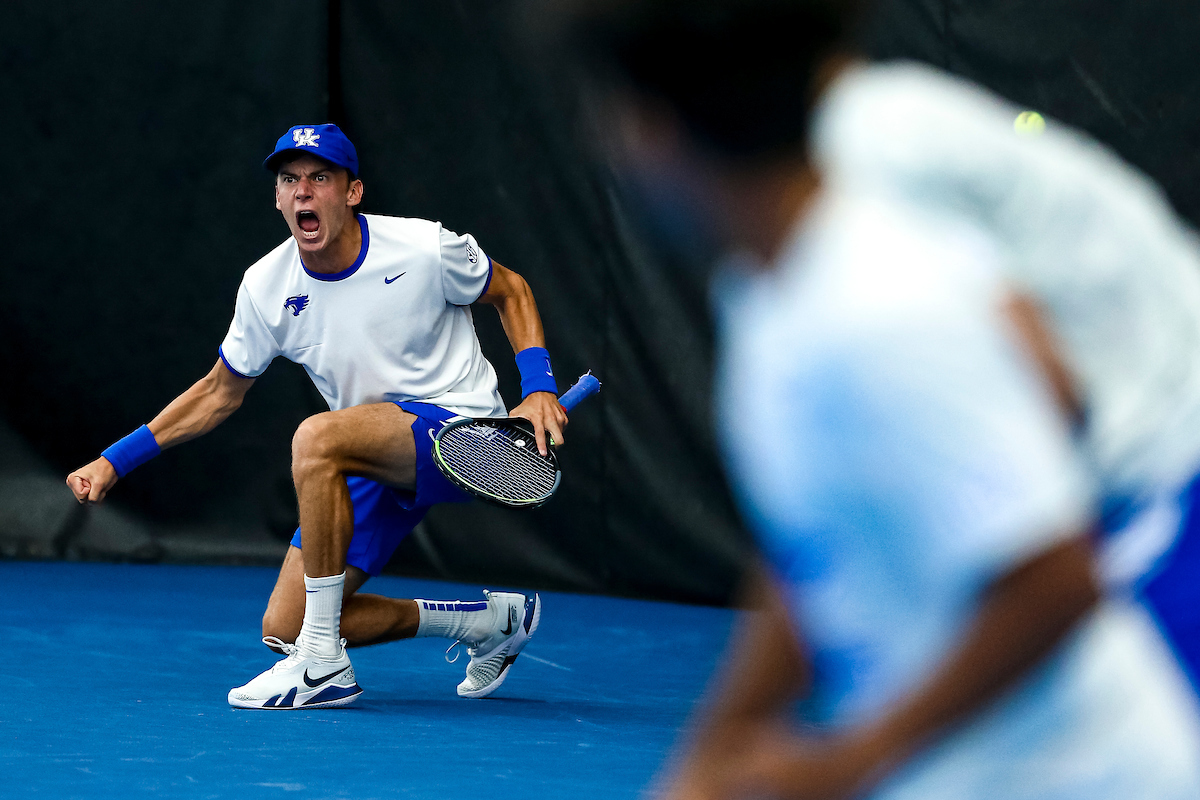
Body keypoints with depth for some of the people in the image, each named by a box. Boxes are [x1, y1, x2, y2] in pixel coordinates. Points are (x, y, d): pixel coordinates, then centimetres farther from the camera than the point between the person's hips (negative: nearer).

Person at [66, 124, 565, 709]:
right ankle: (490, 620, 14)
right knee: (283, 627, -4)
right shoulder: (266, 287, -5)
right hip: (375, 460, 6)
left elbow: (511, 291, 4)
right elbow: (220, 394, 10)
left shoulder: (423, 248, -15)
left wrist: (539, 388, -11)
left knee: (315, 437, -35)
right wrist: (114, 462, 4)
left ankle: (323, 664, -26)